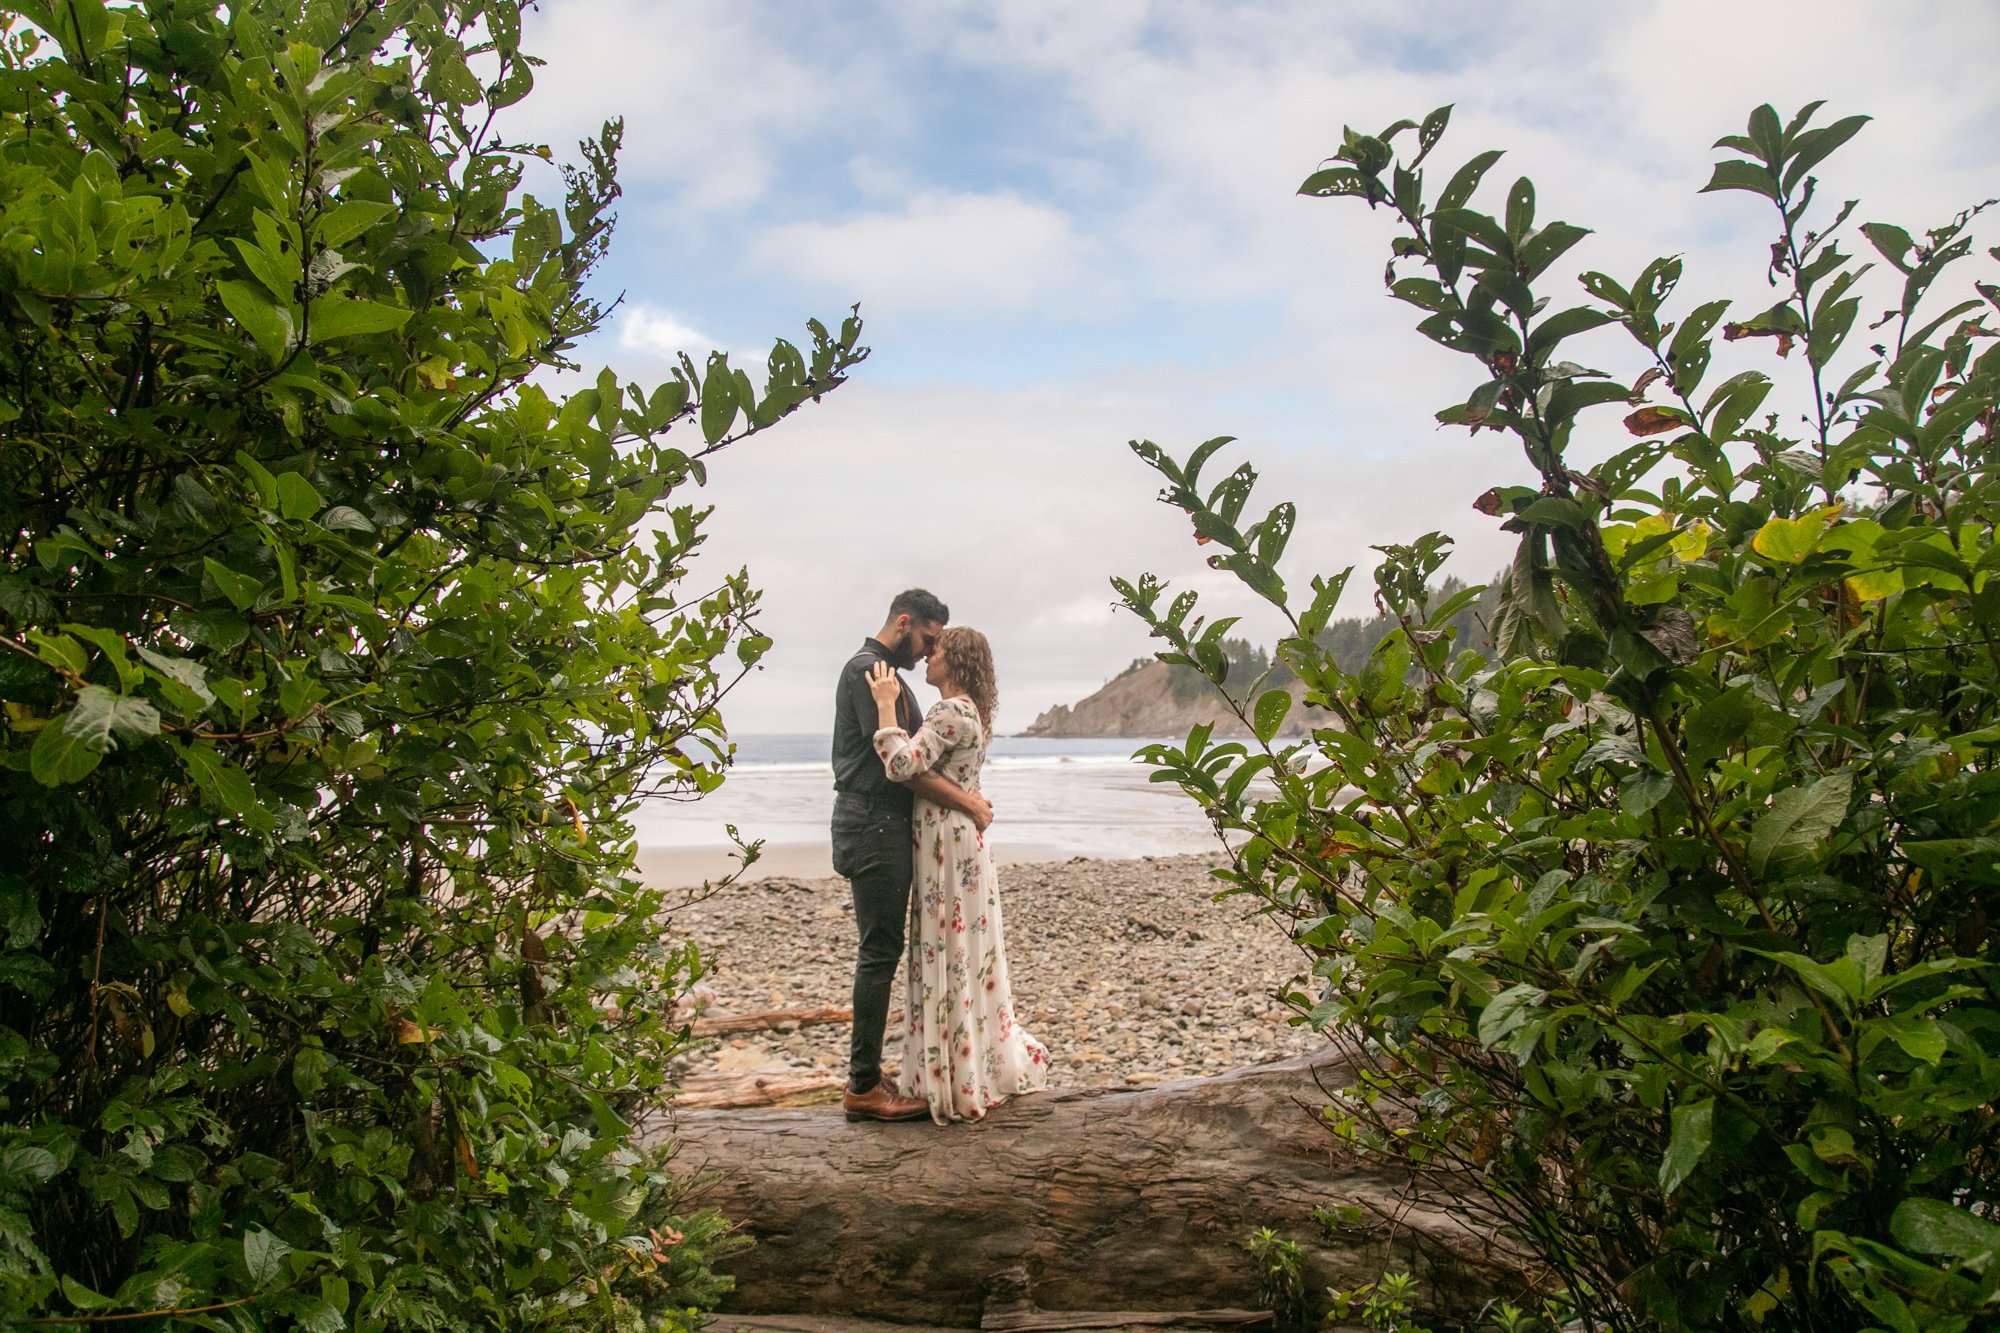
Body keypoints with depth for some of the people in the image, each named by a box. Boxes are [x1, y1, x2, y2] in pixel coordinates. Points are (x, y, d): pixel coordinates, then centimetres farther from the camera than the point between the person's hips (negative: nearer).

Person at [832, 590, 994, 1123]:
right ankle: (863, 1087, 0)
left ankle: (865, 1075, 19)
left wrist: (965, 795, 9)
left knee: (882, 949, 12)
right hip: (872, 824, -10)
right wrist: (969, 803, -15)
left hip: (888, 825, 10)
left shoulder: (887, 672, 19)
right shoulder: (867, 669, -13)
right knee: (880, 950, -7)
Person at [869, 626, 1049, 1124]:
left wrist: (886, 704, -20)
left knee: (948, 955, -3)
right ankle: (989, 1067, 25)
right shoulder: (970, 712, 16)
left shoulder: (952, 712, -16)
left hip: (947, 842, -10)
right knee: (966, 954, 15)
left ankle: (957, 1083, 6)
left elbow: (903, 765, -27)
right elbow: (924, 763, 19)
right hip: (960, 841, 10)